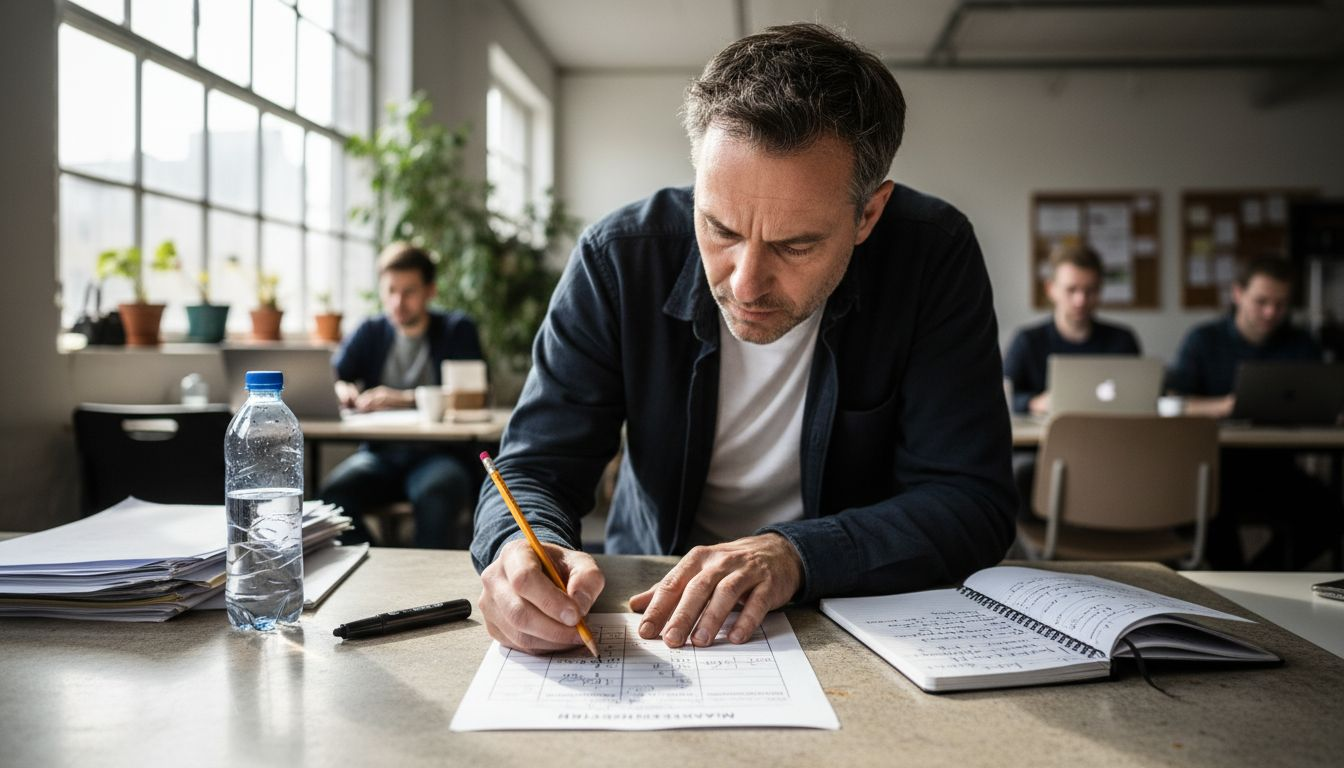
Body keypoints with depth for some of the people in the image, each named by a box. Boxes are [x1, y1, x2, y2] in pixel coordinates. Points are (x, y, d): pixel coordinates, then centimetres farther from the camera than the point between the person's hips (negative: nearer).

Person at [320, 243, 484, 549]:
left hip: (440, 453, -3)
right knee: (334, 492, -28)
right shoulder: (370, 332, 17)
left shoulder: (457, 329, 7)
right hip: (380, 453, 3)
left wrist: (405, 398, -17)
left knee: (433, 496, -37)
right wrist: (344, 392, -15)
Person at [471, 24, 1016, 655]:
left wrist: (794, 553, -30)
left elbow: (973, 502, -15)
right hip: (656, 611, 1)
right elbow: (533, 469, -11)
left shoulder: (935, 257, -16)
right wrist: (522, 550, -33)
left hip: (857, 615, 0)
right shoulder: (618, 259, -14)